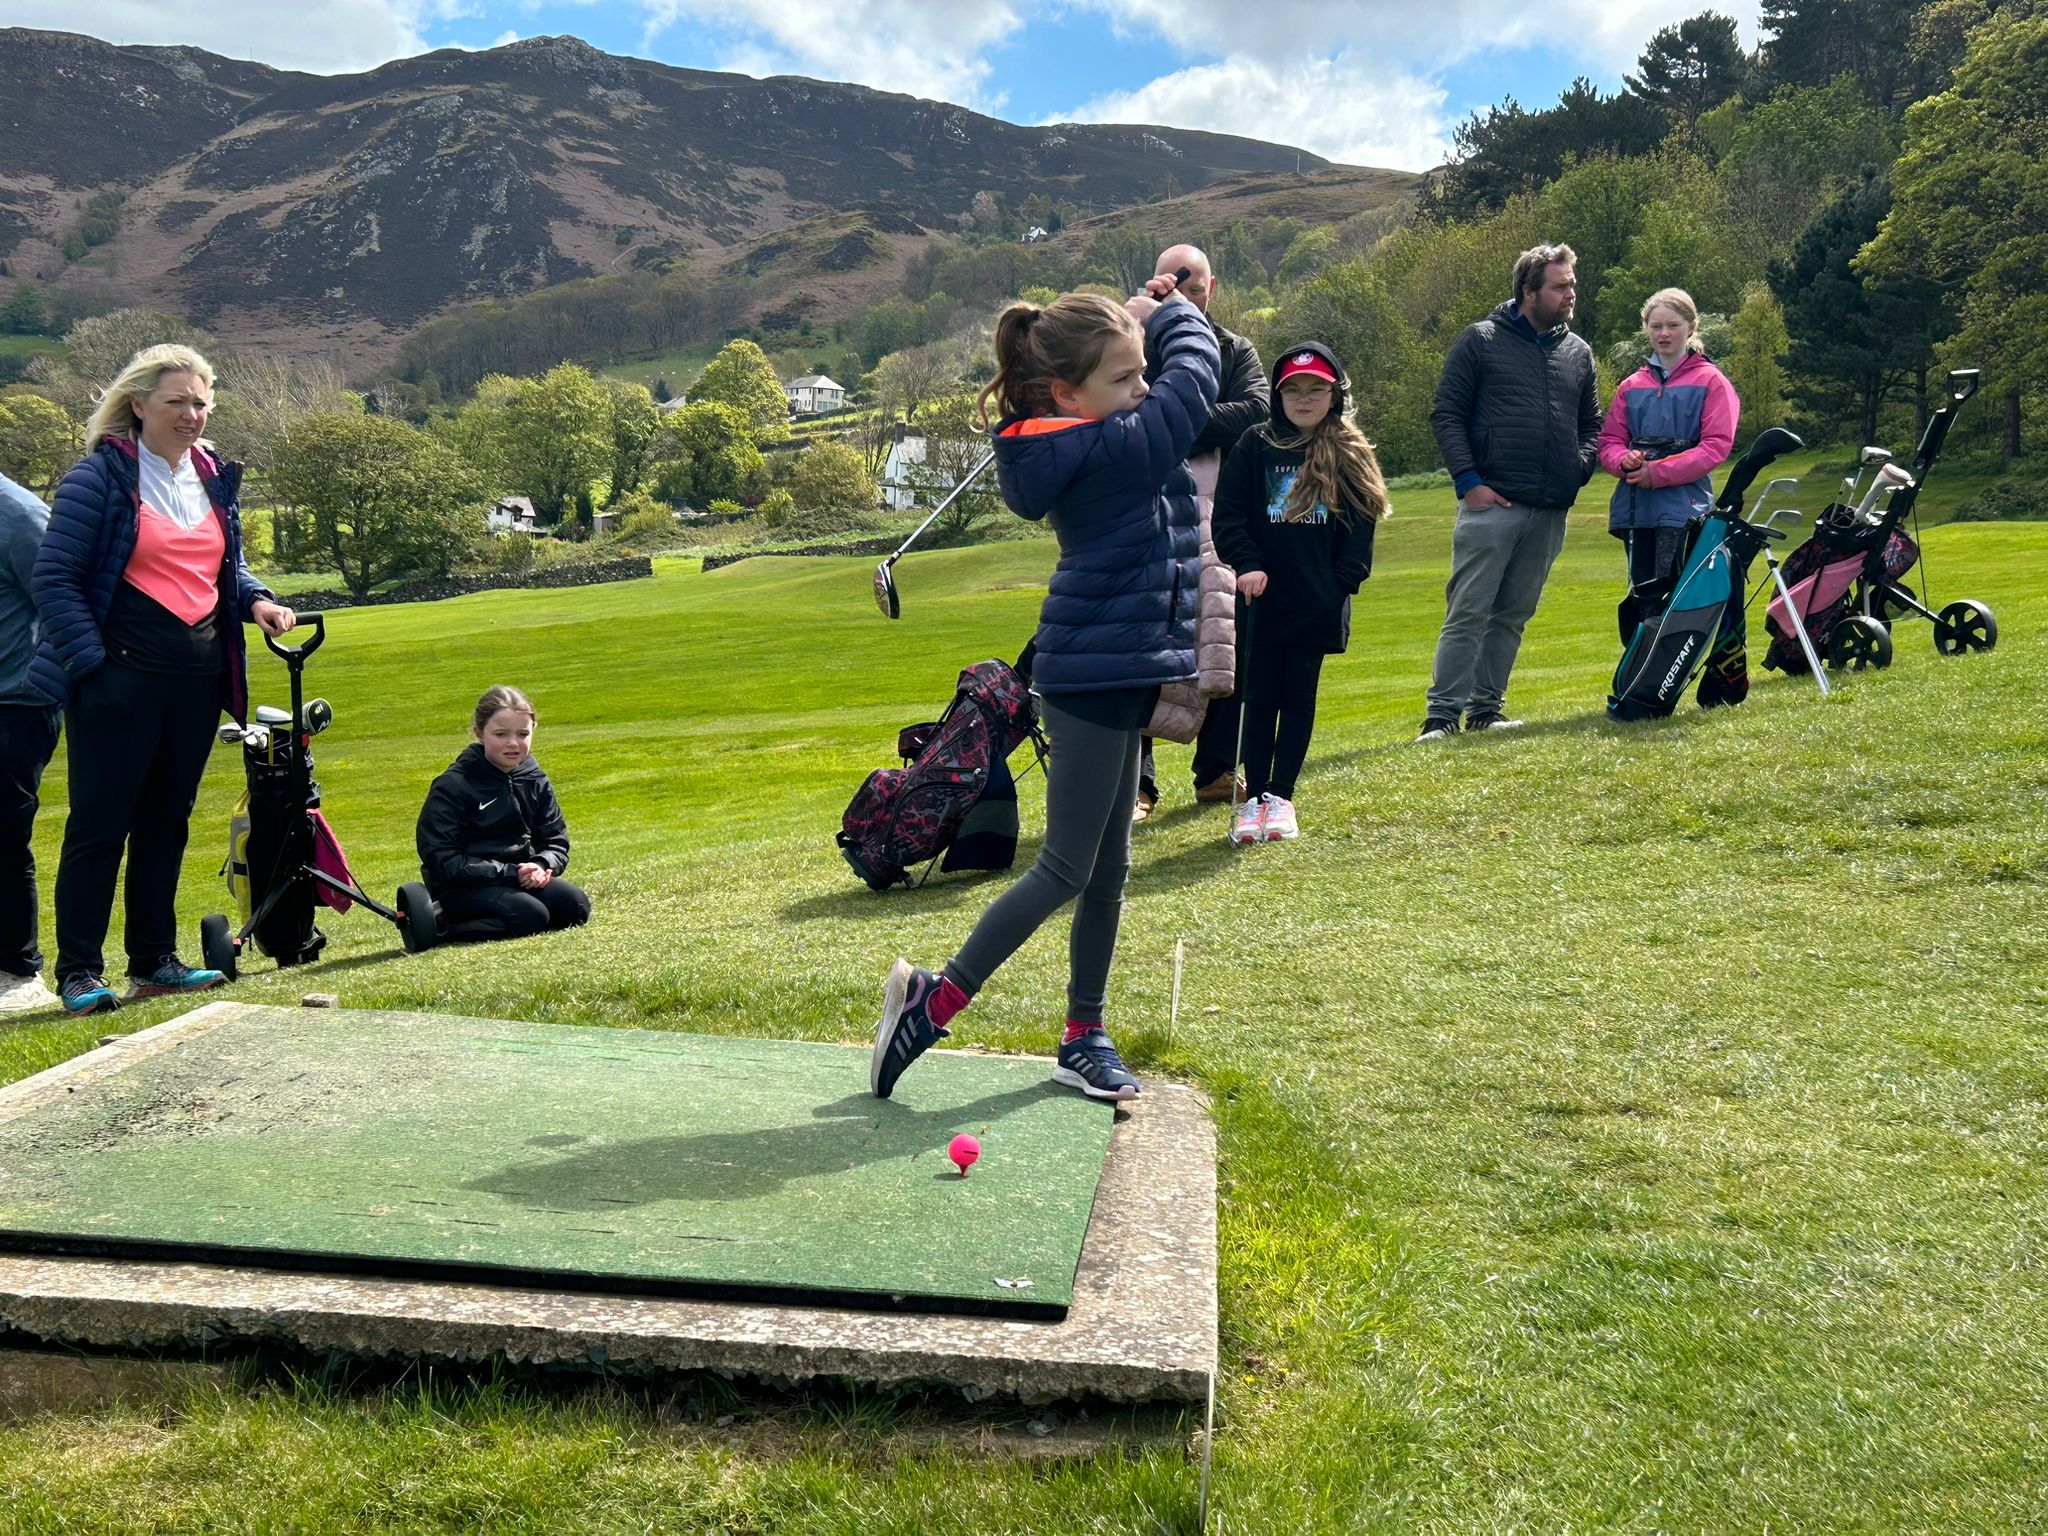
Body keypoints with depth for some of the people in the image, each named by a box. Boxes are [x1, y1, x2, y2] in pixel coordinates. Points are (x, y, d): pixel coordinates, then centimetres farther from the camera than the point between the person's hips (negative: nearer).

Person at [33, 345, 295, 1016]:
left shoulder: (215, 476, 12)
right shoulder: (100, 475, -7)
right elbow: (55, 578, -8)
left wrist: (257, 601, 2)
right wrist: (92, 660, -15)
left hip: (198, 679, 6)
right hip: (118, 679, -6)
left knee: (167, 821, 13)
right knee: (100, 823, -1)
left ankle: (154, 959, 22)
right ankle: (79, 971, 8)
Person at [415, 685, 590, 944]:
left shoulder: (535, 781, 7)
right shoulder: (452, 787, -10)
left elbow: (557, 841, 11)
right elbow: (442, 860, -14)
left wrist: (542, 865, -15)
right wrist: (511, 872, -20)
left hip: (522, 874, 6)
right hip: (464, 887, -6)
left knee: (576, 907, -18)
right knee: (531, 916, -30)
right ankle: (443, 926, -10)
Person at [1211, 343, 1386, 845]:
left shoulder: (1351, 456, 5)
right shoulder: (1255, 447, 2)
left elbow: (1361, 524, 4)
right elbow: (1227, 512, -2)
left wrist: (1344, 579, -6)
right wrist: (1246, 563, -15)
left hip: (1318, 604, 1)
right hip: (1264, 599, -1)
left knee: (1299, 700, 8)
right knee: (1260, 700, 6)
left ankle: (1281, 797, 16)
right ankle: (1254, 798, 13)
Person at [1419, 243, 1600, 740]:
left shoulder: (1578, 352, 17)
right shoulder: (1481, 341, 2)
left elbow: (1591, 424, 24)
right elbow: (1446, 415, -1)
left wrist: (1578, 469, 5)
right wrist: (1467, 480, -10)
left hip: (1550, 512, 5)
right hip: (1492, 505, -5)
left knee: (1512, 616, 9)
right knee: (1467, 613, -7)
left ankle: (1486, 709, 17)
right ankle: (1442, 713, -4)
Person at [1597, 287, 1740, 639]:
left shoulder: (1711, 381, 3)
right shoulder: (1631, 386, 15)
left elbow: (1716, 446, -6)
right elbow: (1608, 441, 13)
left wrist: (1658, 472, -13)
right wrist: (1624, 461, -11)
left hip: (1683, 508, -5)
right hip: (1635, 508, 5)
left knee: (1671, 599, -11)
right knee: (1641, 595, 9)